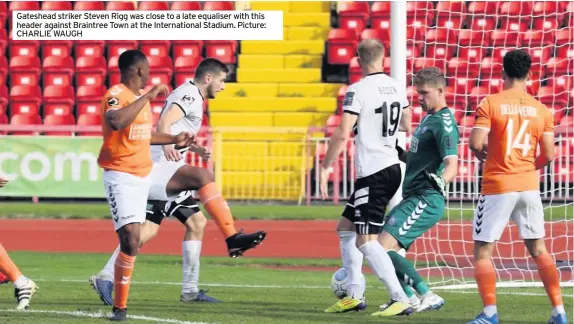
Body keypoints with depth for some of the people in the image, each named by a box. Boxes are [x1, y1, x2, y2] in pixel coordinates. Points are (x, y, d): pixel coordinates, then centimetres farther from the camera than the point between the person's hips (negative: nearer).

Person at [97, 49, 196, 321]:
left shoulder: (142, 96, 15)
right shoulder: (116, 95, -14)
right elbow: (117, 122, -36)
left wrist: (174, 140, 36)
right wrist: (147, 97, -30)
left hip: (143, 175, 8)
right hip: (120, 176, -8)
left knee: (132, 242, 3)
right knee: (131, 240, -16)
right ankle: (120, 306, -10)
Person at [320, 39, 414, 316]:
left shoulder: (358, 91, -14)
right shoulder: (397, 87, 8)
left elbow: (342, 134, -18)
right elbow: (407, 125, 23)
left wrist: (325, 168, -10)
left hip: (373, 174, -9)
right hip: (392, 167, 9)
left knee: (366, 241, -10)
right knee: (345, 228, 19)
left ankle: (400, 299, -18)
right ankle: (354, 295, 18)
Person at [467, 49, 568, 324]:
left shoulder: (490, 104, -8)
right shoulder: (541, 110, 2)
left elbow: (475, 144, -16)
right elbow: (548, 155, -1)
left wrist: (483, 154, 7)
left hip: (498, 187, -4)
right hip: (529, 186, 4)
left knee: (482, 251, 5)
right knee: (538, 250, 14)